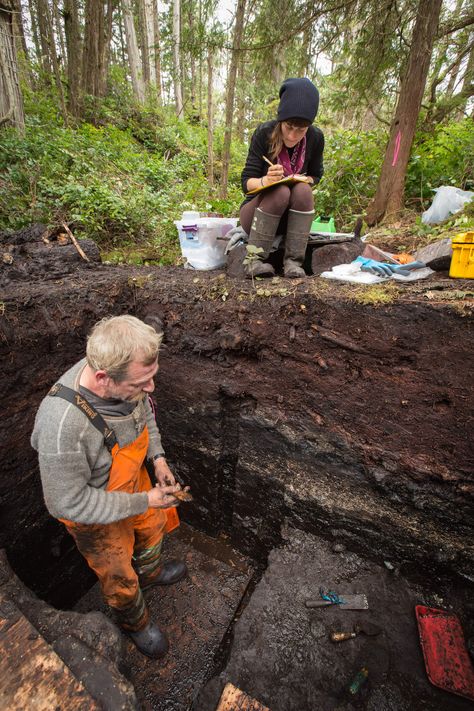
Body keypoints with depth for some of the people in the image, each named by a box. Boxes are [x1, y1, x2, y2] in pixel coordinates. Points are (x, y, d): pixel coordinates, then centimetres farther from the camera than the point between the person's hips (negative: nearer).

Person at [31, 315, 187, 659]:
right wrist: (144, 501, -25)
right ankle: (134, 621, 56)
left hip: (133, 476, 6)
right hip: (92, 511, -5)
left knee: (153, 525, 31)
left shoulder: (124, 375, -24)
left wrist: (158, 457, -8)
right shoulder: (62, 424, -44)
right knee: (118, 572, 22)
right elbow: (69, 503, -29)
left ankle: (149, 572, 65)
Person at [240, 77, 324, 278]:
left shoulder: (315, 137, -8)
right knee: (280, 192, -32)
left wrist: (303, 180, -17)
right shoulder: (264, 133, -15)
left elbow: (316, 175, 6)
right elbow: (246, 182, -16)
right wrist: (266, 180, -38)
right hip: (256, 211, -2)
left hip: (290, 215, 3)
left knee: (302, 190, -28)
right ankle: (255, 260, -27)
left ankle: (293, 261, -28)